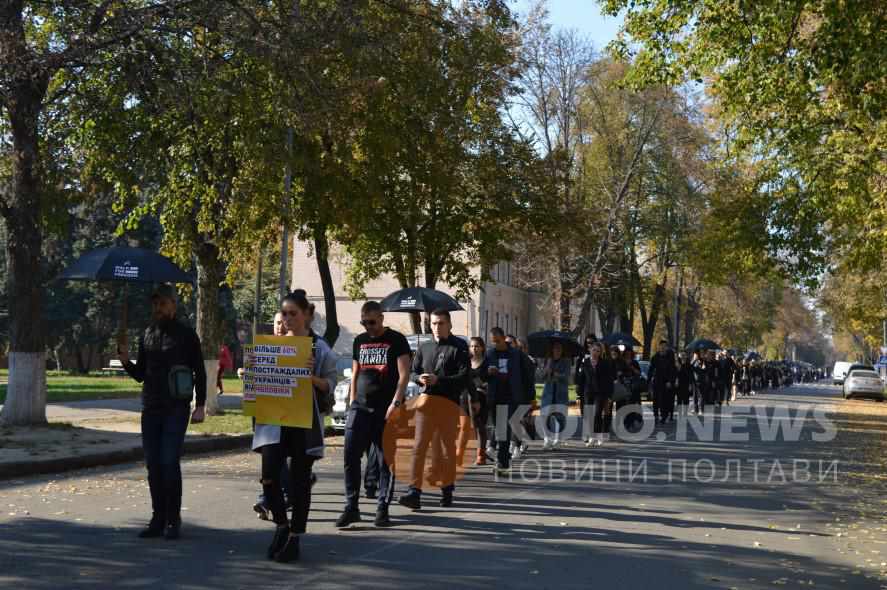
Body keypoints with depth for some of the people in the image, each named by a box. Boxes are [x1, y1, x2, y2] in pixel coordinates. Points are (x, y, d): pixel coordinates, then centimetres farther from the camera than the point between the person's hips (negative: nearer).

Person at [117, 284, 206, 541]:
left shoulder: (187, 335, -1)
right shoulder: (147, 335, 13)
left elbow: (200, 373, 1)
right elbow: (140, 374, 17)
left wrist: (200, 406, -7)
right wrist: (125, 358, -1)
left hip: (176, 409, -5)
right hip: (150, 408, 5)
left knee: (169, 462, -10)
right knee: (153, 465, 6)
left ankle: (173, 520, 1)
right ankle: (158, 519, 14)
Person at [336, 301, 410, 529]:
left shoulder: (396, 340, 0)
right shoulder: (359, 341, 16)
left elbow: (404, 375, -7)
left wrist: (396, 403, -16)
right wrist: (353, 403, 13)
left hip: (386, 409, -4)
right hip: (360, 407, 4)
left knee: (385, 461, 1)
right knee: (351, 456, -4)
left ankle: (382, 509, 9)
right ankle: (351, 508, 2)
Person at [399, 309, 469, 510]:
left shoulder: (459, 347, 1)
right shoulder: (424, 348, 16)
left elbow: (464, 377, -7)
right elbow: (412, 372, 20)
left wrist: (438, 380, -17)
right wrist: (420, 378, -4)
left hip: (449, 402, -3)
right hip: (426, 399, 3)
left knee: (448, 447, 6)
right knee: (419, 446, -8)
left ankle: (447, 489, 19)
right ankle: (414, 492, -14)